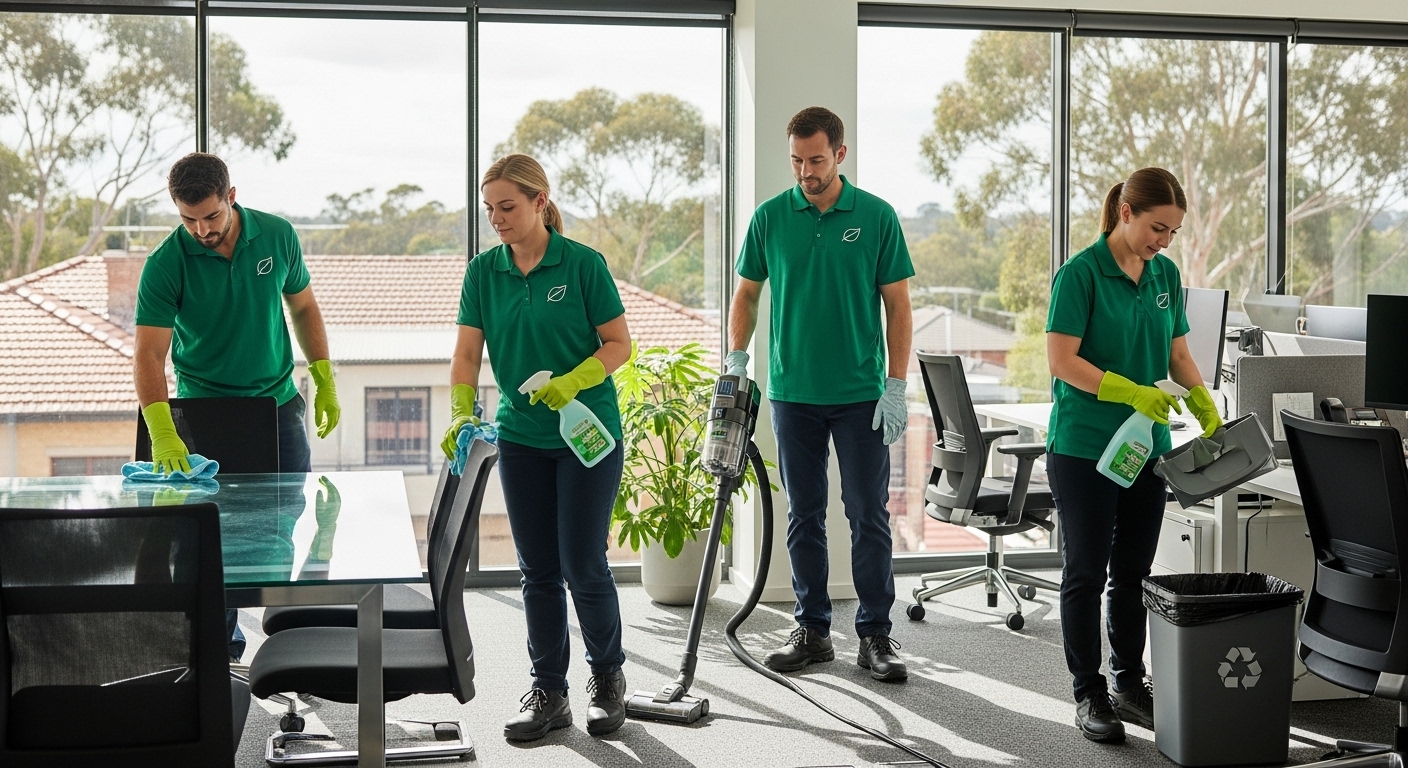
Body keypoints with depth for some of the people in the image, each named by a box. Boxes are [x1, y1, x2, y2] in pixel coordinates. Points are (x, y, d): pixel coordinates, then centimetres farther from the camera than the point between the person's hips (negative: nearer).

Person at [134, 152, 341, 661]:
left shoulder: (277, 236, -7)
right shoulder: (165, 265, -17)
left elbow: (303, 306, 8)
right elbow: (149, 354, -22)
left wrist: (325, 382, 5)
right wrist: (162, 435, -35)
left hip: (278, 402, 3)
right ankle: (221, 643, 12)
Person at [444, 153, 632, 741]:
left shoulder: (582, 263, -9)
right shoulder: (483, 272, 3)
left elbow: (619, 344, -7)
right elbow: (467, 352, -2)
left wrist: (573, 381, -22)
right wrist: (462, 414, -17)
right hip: (521, 438, 4)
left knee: (583, 563, -3)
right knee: (538, 569, 8)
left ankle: (607, 675, 19)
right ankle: (548, 692, 17)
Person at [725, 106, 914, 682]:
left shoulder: (877, 217, -3)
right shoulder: (770, 218, 2)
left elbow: (897, 306, -1)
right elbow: (747, 293, 11)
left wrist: (896, 386, -7)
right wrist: (736, 358, -4)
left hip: (860, 396, -2)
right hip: (793, 393, 2)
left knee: (869, 516, 0)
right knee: (804, 517, 9)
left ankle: (875, 635, 9)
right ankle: (813, 631, 18)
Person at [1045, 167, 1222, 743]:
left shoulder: (1166, 274, 8)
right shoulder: (1081, 273, -13)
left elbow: (1177, 351, 13)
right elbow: (1062, 360, -17)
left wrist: (1202, 401, -4)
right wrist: (1130, 392, -26)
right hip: (1084, 447, -6)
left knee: (1134, 571, 13)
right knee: (1086, 571, 2)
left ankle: (1130, 683, 24)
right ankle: (1089, 694, 10)